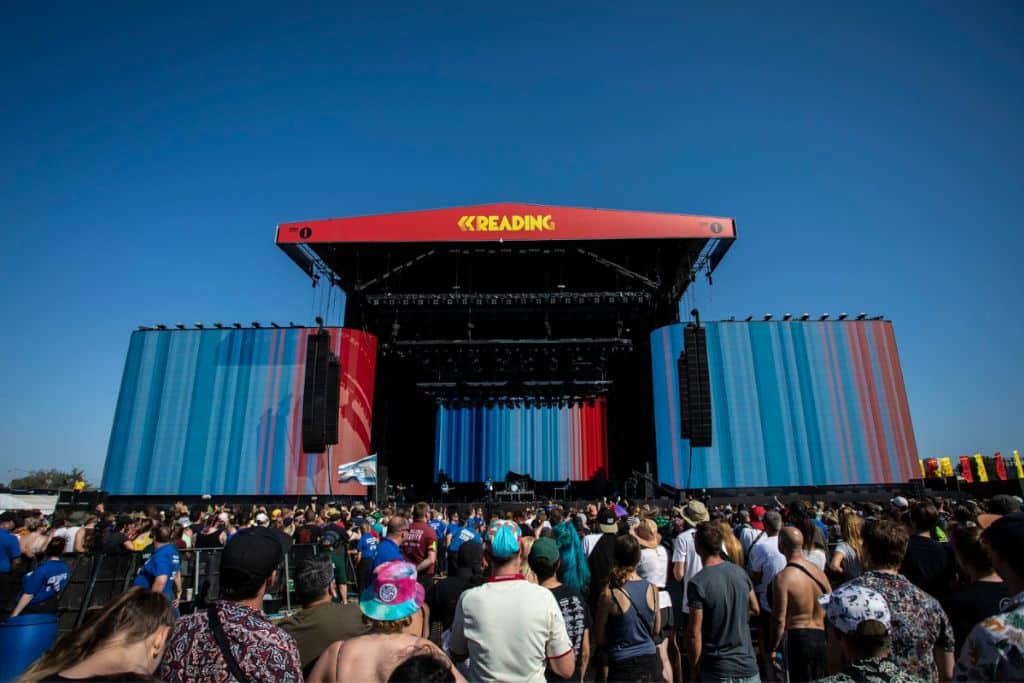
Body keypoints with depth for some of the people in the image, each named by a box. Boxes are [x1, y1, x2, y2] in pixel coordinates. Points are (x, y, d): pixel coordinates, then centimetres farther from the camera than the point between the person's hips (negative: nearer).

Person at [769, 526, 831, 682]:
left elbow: (779, 620, -16)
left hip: (797, 638, -6)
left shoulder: (783, 577, -17)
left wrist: (773, 649, -4)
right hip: (821, 637, 7)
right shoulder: (818, 570, 3)